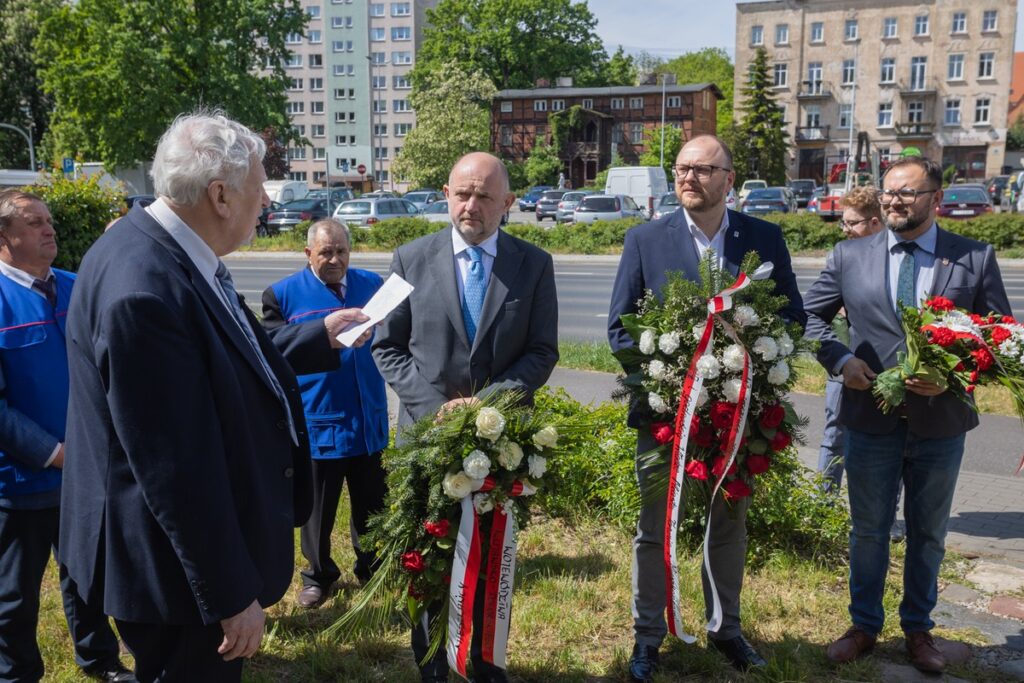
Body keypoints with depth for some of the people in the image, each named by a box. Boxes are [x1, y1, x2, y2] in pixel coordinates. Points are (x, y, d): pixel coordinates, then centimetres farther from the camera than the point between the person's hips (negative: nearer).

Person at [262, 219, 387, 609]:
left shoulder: (371, 284, 4)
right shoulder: (283, 294, -4)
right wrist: (321, 331, -23)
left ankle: (371, 566, 38)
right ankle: (318, 575, 32)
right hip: (315, 420, -2)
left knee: (371, 503, 17)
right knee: (317, 506, 12)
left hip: (367, 418, 3)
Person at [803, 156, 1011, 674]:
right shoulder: (850, 255, -1)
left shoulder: (976, 258, -3)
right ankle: (864, 624, 33)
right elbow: (810, 315, 7)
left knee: (928, 534, 17)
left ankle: (918, 628, 37)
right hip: (871, 417, 0)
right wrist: (839, 359, -10)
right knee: (868, 530, 14)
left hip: (941, 420, 0)